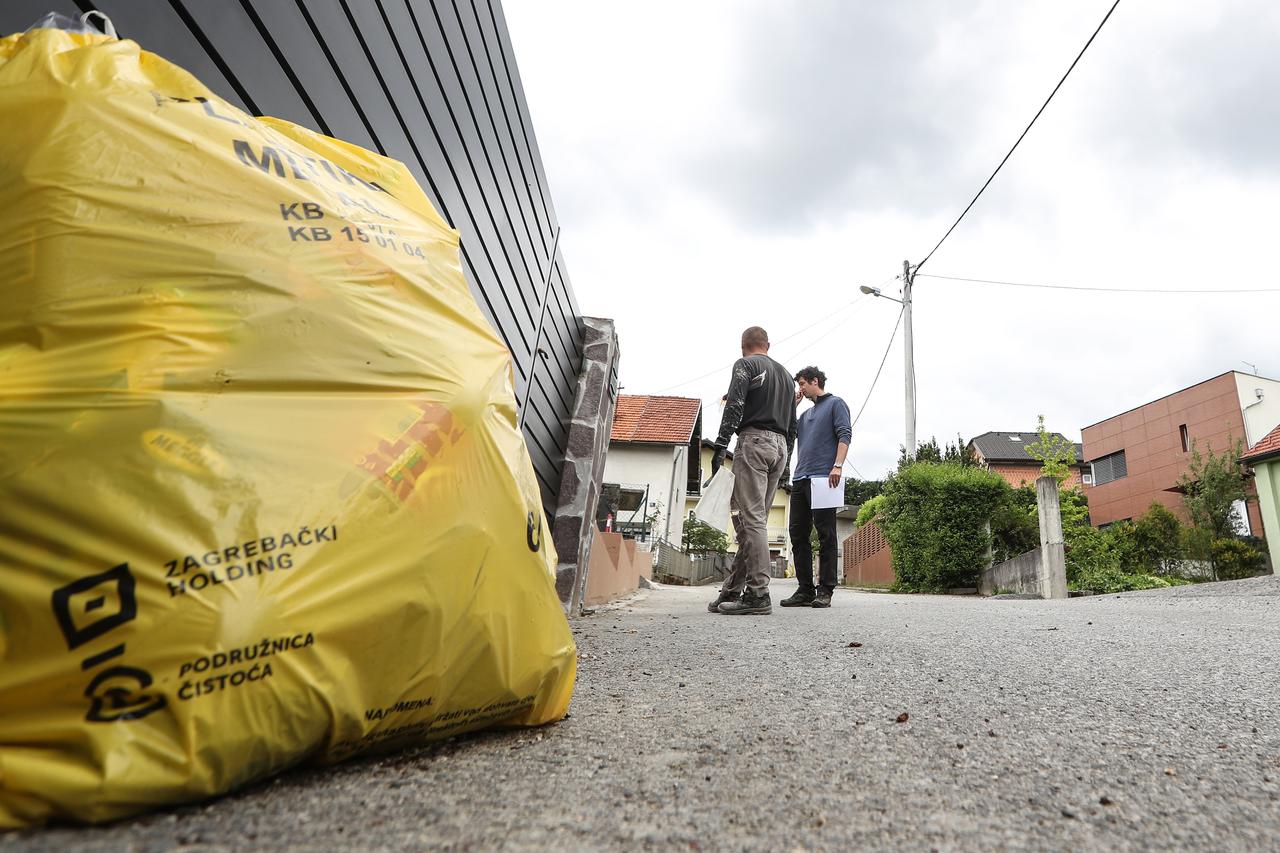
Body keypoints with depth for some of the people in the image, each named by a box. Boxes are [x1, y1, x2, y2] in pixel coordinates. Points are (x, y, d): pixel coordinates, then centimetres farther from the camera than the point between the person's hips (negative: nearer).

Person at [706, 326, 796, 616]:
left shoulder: (745, 365, 4)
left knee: (752, 518, -11)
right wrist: (785, 464, 22)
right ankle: (733, 590, 8)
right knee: (753, 519, 7)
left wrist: (720, 447, -15)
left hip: (753, 441, -7)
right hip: (780, 446, 7)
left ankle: (758, 594, -15)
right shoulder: (786, 374, 25)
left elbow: (734, 407, -12)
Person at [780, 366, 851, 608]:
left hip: (823, 478, -8)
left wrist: (838, 466, -19)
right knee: (798, 534, 4)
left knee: (825, 535, -4)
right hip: (800, 479, 8)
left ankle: (825, 591, -2)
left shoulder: (835, 404, 6)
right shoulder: (806, 415, 27)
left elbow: (844, 435, -6)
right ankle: (805, 590, 9)